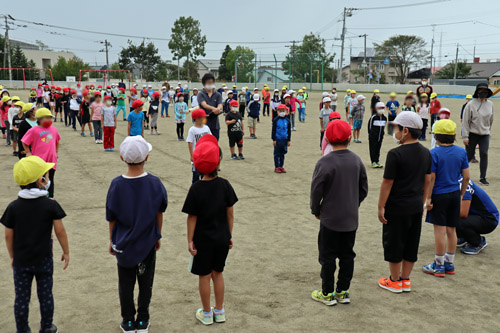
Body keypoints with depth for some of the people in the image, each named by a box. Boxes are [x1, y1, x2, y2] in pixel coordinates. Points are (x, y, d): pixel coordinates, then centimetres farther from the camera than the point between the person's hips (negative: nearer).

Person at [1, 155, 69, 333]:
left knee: (21, 298, 13)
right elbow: (60, 231, -11)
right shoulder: (51, 205, -14)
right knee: (46, 295, 15)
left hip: (21, 261, 1)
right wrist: (66, 252, 2)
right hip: (44, 260, -1)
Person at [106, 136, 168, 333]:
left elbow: (111, 218, -6)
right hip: (148, 243, 0)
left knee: (126, 283, 16)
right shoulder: (154, 183, -15)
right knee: (146, 283, 16)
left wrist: (112, 240, 9)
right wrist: (158, 236, 12)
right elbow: (159, 213, -3)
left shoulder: (116, 184, -15)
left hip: (124, 244, 0)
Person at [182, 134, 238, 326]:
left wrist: (190, 240, -3)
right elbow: (230, 213, -3)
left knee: (204, 276, 12)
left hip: (203, 240, -3)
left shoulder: (196, 189, -17)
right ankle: (219, 312, 29)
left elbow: (192, 217, -12)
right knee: (218, 273, 18)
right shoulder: (224, 184, -9)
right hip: (222, 238, 3)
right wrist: (229, 235, 8)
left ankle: (207, 314, 25)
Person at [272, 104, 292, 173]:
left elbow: (289, 131, 10)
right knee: (277, 154, 2)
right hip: (277, 139, -3)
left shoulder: (287, 120, 4)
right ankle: (277, 167, 9)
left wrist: (288, 140, 7)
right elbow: (273, 130, -3)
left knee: (282, 154, 10)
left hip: (284, 140, 3)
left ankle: (281, 166, 19)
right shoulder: (276, 120, -5)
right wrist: (274, 139, -7)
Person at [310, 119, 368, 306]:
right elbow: (364, 189, 7)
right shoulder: (357, 160, -1)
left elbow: (316, 191, -14)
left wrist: (316, 211, 2)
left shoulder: (325, 163, -17)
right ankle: (343, 292, 23)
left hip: (330, 219, -5)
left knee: (328, 257, 7)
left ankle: (328, 294, 16)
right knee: (347, 255, 15)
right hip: (351, 219, 5)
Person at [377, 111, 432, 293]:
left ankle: (395, 281, 19)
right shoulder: (426, 153, 3)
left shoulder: (396, 154, -20)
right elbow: (427, 181, 10)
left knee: (394, 243, 8)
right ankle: (406, 280, 26)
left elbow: (387, 183, -16)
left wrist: (380, 207, -9)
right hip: (416, 206, 7)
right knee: (411, 243, 15)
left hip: (397, 207, -7)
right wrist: (422, 202, 19)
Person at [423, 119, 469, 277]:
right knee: (451, 230, 13)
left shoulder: (434, 153, -14)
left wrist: (428, 198, -7)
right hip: (454, 195, 5)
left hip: (439, 195, -5)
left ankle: (439, 266, 11)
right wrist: (461, 194, 14)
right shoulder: (461, 152, -1)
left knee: (440, 231, 1)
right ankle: (449, 264, 24)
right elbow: (466, 176, 2)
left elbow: (431, 178, -15)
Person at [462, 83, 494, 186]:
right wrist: (465, 137, -11)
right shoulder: (471, 104, -9)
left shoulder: (490, 104, 5)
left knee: (484, 154, -5)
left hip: (485, 135, 3)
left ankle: (483, 178, 3)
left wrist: (489, 131, 15)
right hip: (472, 134, -3)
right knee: (469, 155, 3)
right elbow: (465, 121, -8)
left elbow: (491, 120, 16)